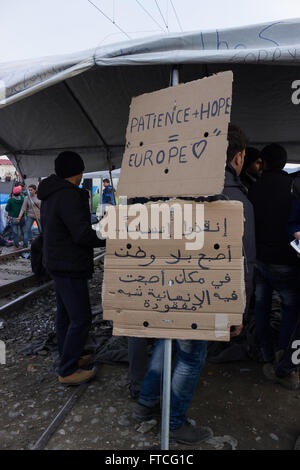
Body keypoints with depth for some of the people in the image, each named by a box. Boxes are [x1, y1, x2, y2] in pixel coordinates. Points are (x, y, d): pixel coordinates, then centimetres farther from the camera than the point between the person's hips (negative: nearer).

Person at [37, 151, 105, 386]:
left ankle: (69, 358, 33)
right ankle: (68, 371, 8)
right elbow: (83, 234, -26)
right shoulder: (68, 195, -21)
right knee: (81, 319, -2)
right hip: (70, 267, -11)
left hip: (57, 263, 11)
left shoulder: (49, 196, 12)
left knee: (66, 315, 19)